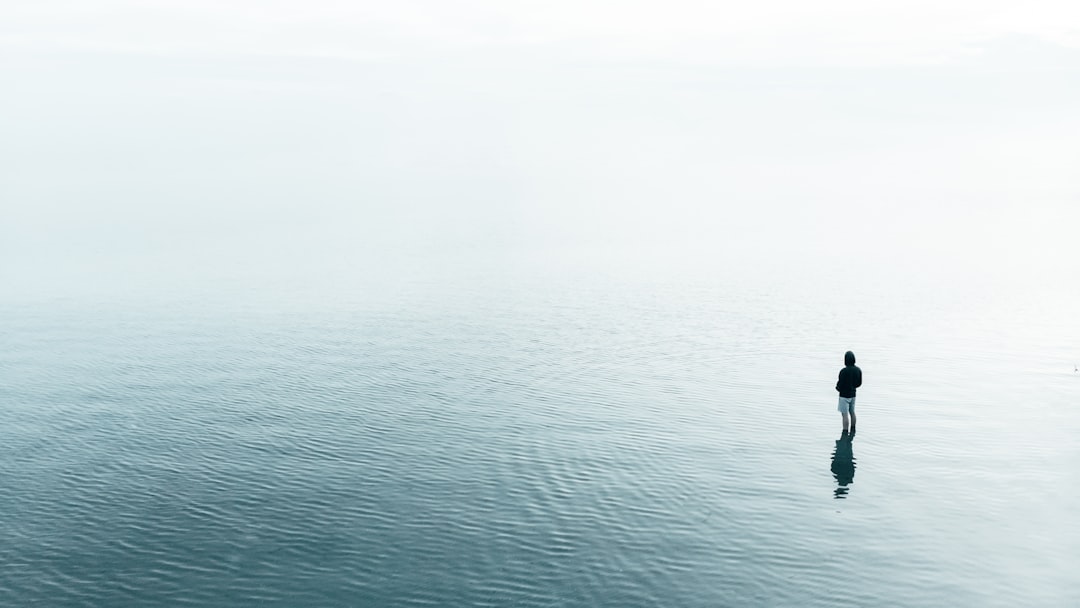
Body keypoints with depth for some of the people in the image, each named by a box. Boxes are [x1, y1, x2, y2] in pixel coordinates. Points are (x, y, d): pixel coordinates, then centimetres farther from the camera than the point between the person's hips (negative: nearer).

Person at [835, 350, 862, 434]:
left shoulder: (843, 371, -26)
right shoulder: (858, 370, -4)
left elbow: (839, 386, -21)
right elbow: (859, 383, 6)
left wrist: (837, 387, 1)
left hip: (844, 396, -7)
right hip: (853, 394, 7)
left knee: (844, 415, -2)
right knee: (852, 412, 21)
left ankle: (845, 433, -1)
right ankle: (853, 431, 34)